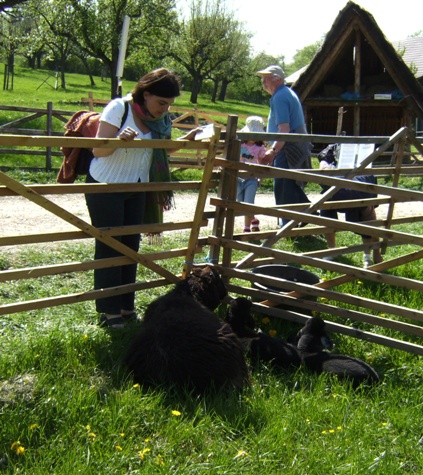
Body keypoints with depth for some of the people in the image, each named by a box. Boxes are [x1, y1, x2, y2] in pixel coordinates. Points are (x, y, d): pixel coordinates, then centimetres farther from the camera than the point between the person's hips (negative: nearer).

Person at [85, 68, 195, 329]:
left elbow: (161, 149, 16)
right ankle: (109, 310, 6)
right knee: (109, 247, -1)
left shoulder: (160, 119, 1)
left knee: (130, 246, 8)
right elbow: (99, 150, -24)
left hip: (136, 189, 6)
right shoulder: (119, 108, -19)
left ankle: (126, 305, 18)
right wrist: (120, 139, -40)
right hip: (105, 187, -6)